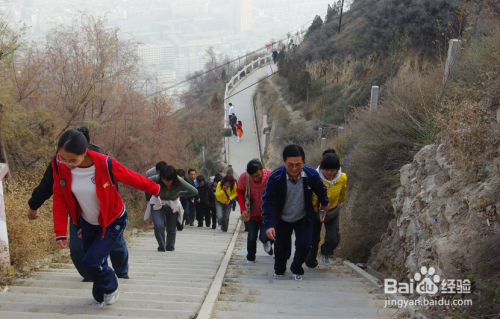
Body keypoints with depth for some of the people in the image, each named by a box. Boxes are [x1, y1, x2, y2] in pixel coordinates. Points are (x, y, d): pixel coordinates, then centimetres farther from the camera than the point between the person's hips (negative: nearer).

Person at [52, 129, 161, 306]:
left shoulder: (105, 164, -34)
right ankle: (100, 296, 45)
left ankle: (111, 288, 22)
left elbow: (133, 178, -16)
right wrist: (60, 232, -12)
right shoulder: (58, 164, -22)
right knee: (94, 261, 15)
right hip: (87, 222, 4)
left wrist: (154, 189, 1)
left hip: (112, 221, -4)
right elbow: (59, 199, -10)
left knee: (92, 261, -12)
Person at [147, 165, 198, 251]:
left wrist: (180, 194, -13)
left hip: (173, 205, 1)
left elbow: (195, 192, -16)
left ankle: (170, 247, 35)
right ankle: (161, 247, 5)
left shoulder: (179, 182, -28)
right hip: (158, 204, -1)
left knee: (171, 229, 7)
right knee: (158, 226, -18)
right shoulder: (156, 179, -29)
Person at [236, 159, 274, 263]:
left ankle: (266, 242, 34)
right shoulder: (244, 177, -18)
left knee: (264, 237, -5)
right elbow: (239, 192, 0)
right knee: (252, 237, 3)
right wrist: (243, 209, -10)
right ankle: (250, 258, 28)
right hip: (251, 213, 1)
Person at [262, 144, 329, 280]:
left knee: (304, 245, -7)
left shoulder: (311, 175, -24)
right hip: (282, 219, 0)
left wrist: (324, 203, 19)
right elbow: (267, 202, -25)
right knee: (281, 246, 10)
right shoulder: (275, 177, -29)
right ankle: (279, 271, 39)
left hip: (304, 218, 1)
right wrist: (269, 225, -34)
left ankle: (297, 270, 23)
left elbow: (321, 190, -1)